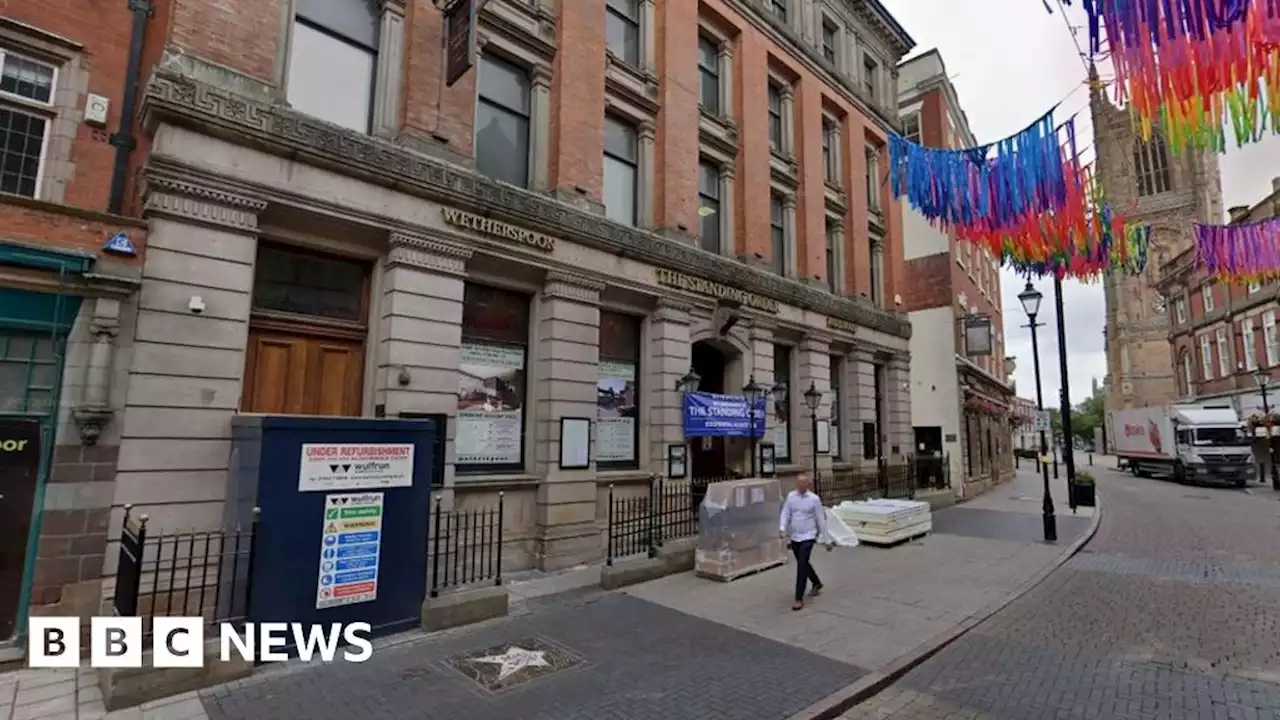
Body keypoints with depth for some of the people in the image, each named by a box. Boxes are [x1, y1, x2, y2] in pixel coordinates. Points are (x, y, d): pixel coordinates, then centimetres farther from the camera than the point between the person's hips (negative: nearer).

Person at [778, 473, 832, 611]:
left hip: (808, 537, -5)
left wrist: (828, 540, -1)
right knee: (803, 563, 20)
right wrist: (782, 528, -15)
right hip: (794, 537, 5)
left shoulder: (814, 499, -11)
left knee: (802, 565, -12)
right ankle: (817, 584, 46)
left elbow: (821, 520, -5)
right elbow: (785, 513, 3)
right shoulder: (791, 496, -1)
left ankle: (799, 598, -4)